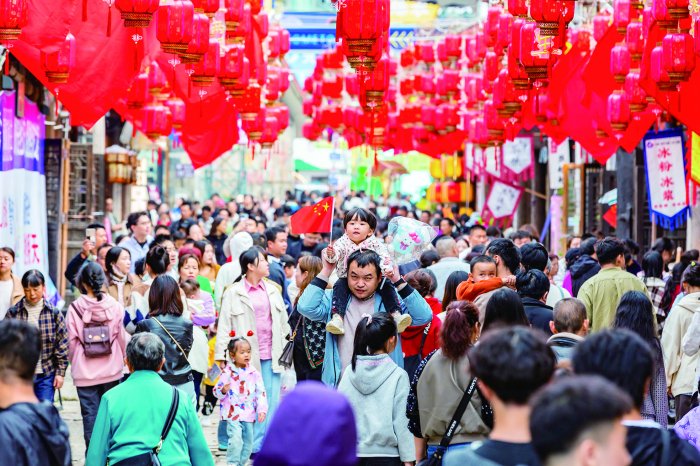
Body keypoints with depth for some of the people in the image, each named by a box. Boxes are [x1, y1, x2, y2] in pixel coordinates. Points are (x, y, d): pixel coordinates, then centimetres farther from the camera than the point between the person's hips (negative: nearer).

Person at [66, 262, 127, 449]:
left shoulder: (75, 309, -10)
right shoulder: (115, 307, -6)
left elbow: (72, 342, -4)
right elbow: (121, 338, 1)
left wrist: (74, 364, 14)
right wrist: (121, 359, 19)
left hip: (85, 372, -1)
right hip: (111, 370, 1)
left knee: (90, 414, 5)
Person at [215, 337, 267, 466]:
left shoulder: (254, 373, 4)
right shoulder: (227, 372, -5)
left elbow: (261, 393, 5)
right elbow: (217, 391, -2)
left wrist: (262, 410, -4)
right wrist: (223, 391, -25)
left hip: (249, 414, 4)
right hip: (233, 413, -4)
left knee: (248, 442, 10)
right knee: (235, 439, -18)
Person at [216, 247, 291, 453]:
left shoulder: (273, 289, 11)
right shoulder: (233, 293, -2)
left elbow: (283, 322, 14)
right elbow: (224, 326, -3)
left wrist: (285, 350, 11)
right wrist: (221, 355, -8)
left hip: (271, 355, 4)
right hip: (247, 356, -4)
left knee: (271, 401, 2)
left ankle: (260, 445, 10)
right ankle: (248, 446, 9)